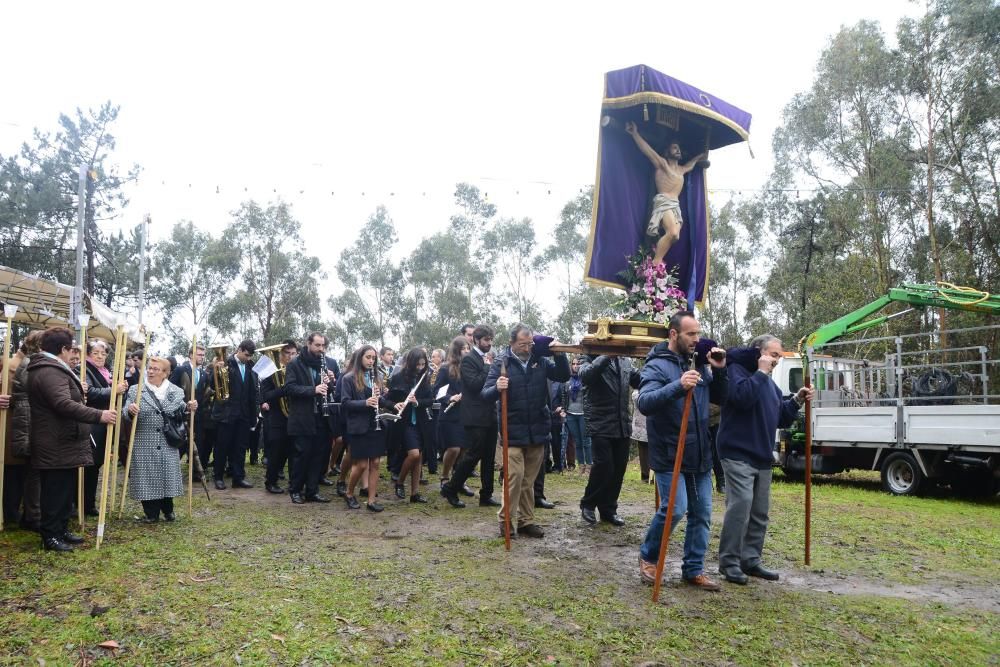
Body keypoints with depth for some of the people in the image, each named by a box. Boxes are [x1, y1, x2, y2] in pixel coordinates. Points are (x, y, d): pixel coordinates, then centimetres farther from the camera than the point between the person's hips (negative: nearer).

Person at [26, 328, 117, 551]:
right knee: (56, 491, -2)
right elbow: (64, 404, -31)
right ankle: (50, 536, 6)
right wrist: (99, 415, -31)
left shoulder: (51, 370, 16)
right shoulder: (50, 372, -20)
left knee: (64, 491, 17)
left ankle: (61, 530, 26)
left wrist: (77, 391, 40)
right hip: (56, 448, -11)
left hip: (62, 445, 11)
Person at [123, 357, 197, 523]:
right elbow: (125, 413, -3)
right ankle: (151, 513, 17)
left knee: (167, 476, 7)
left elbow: (179, 414, 15)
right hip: (144, 445, -1)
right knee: (147, 478, 2)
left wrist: (188, 408, -5)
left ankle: (167, 509, 26)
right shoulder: (135, 390, 2)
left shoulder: (176, 391, 6)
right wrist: (130, 411, -25)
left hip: (168, 445, 2)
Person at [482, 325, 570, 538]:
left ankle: (526, 521, 21)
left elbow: (563, 376, 0)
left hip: (537, 430, 4)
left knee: (529, 480, 11)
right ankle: (505, 519, 6)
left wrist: (560, 355, -16)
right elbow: (486, 394, -11)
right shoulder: (501, 362, -7)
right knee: (514, 476, -7)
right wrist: (497, 388, -34)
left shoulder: (540, 360, 4)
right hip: (513, 431, -4)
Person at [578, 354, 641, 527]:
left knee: (618, 469, 9)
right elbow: (586, 374, -23)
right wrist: (608, 354, -31)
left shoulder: (625, 361, 12)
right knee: (604, 467, -7)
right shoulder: (591, 359, -2)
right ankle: (588, 504, 16)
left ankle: (609, 509, 24)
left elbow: (640, 381, 9)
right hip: (601, 425, -5)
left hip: (622, 425, 5)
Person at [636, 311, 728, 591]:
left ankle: (693, 570, 22)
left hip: (700, 455, 7)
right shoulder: (656, 366, -11)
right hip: (670, 456, -7)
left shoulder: (699, 365, 9)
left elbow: (721, 399, 14)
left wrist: (720, 371, -3)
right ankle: (648, 557, 13)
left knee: (702, 513, 9)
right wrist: (678, 386, -41)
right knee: (675, 509, -11)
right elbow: (645, 403, -27)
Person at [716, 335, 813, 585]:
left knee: (759, 512, 10)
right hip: (738, 454, -9)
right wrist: (761, 372, -17)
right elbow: (742, 397, -26)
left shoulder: (770, 383, 20)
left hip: (762, 457, 9)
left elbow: (781, 420, 20)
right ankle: (729, 562, -7)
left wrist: (797, 400, 6)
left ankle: (751, 560, 19)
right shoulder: (737, 369, -6)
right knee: (740, 505, -15)